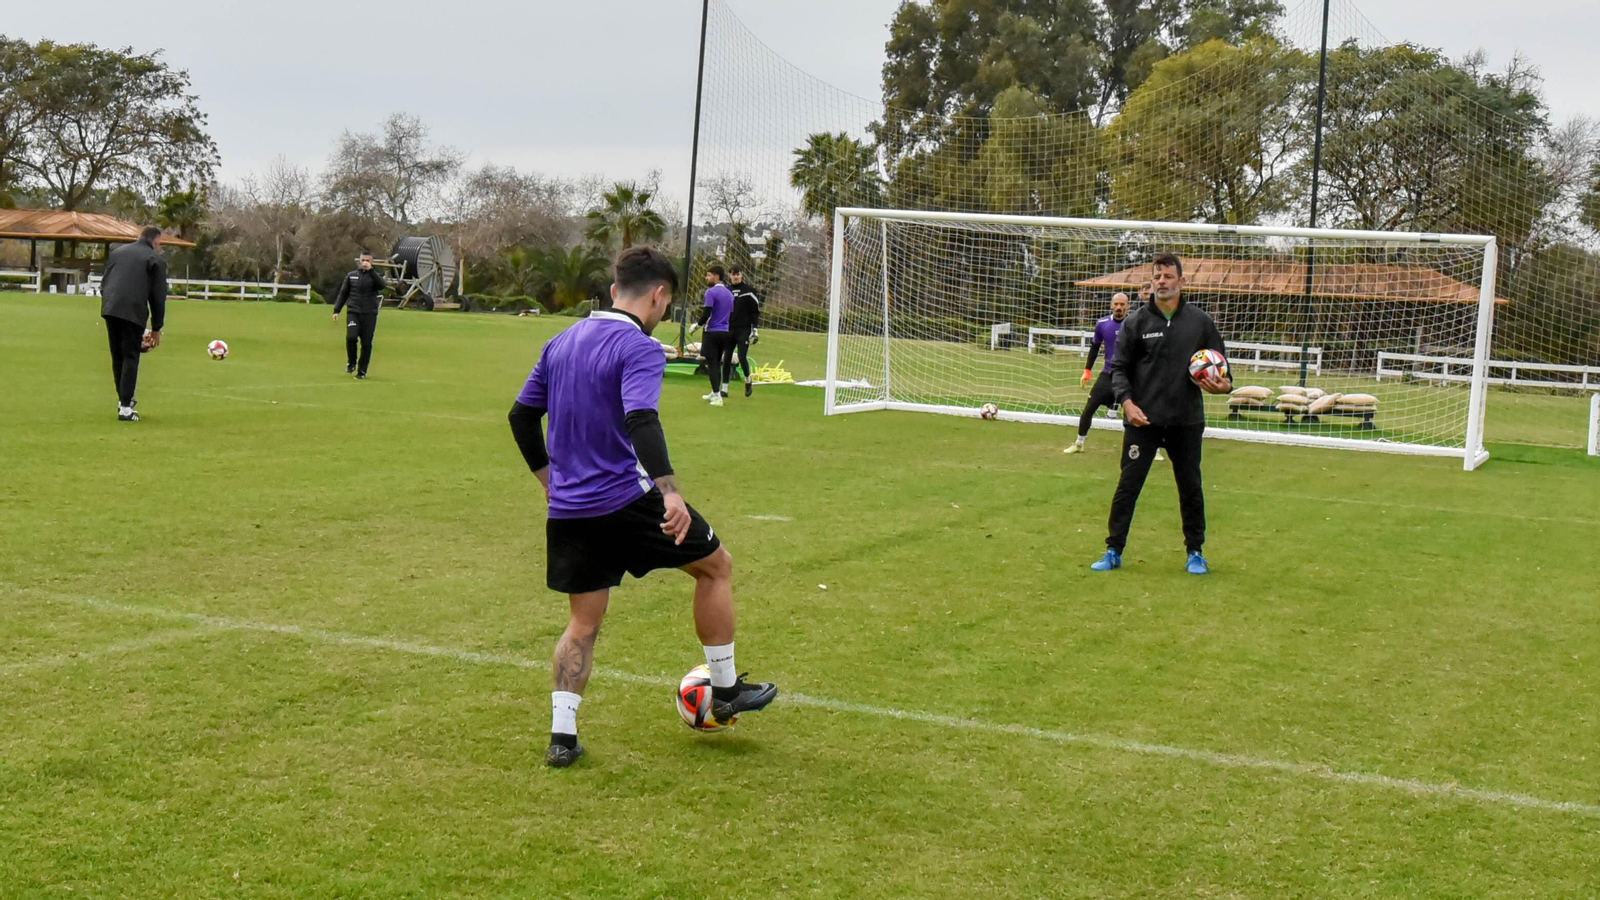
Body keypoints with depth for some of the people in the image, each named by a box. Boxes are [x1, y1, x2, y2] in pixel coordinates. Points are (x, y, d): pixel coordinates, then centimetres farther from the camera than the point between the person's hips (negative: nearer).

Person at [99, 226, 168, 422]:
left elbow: (103, 283, 22)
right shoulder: (156, 259, 6)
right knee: (130, 358, -1)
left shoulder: (118, 252, 23)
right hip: (133, 313, -5)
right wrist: (156, 328, 10)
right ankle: (125, 408, -5)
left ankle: (123, 399, 26)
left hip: (109, 310, 5)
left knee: (117, 356, 17)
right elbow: (158, 296, 4)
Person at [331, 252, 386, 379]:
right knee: (351, 337, -18)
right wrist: (336, 310, 9)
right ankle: (352, 363, 6)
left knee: (366, 343, -2)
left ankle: (362, 371, 10)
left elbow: (382, 285, -17)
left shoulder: (375, 276, 6)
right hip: (353, 313, 1)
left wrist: (370, 271, -18)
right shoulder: (351, 276, 12)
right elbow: (343, 294, 16)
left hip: (369, 314, -1)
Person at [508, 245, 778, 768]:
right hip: (626, 500, -7)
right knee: (716, 565, 14)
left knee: (583, 622, 16)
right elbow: (641, 421, -28)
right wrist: (669, 491, -37)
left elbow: (522, 415, 18)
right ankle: (725, 692, 21)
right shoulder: (640, 348, -12)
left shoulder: (561, 342, 12)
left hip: (567, 510, 7)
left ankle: (561, 735, 6)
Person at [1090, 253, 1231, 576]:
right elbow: (1119, 367, 2)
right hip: (1143, 419, -1)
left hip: (1186, 420, 1)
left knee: (1190, 488, 9)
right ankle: (1114, 551, 8)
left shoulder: (1200, 322, 4)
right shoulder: (1137, 322, 1)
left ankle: (1195, 552, 23)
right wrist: (1126, 401, -13)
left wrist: (1223, 384, -11)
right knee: (1128, 485, -1)